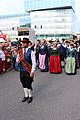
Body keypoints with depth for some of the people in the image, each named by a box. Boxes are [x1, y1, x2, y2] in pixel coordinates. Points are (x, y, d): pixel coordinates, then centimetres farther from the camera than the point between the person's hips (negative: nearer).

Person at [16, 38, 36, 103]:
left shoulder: (31, 52, -10)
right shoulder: (20, 52, 6)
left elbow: (34, 62, -11)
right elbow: (17, 60, 13)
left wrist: (32, 71, -16)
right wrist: (19, 60, -12)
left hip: (28, 71, -5)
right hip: (22, 70, 5)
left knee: (28, 84, 1)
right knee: (24, 84, 14)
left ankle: (30, 96, 24)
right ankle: (26, 95, 33)